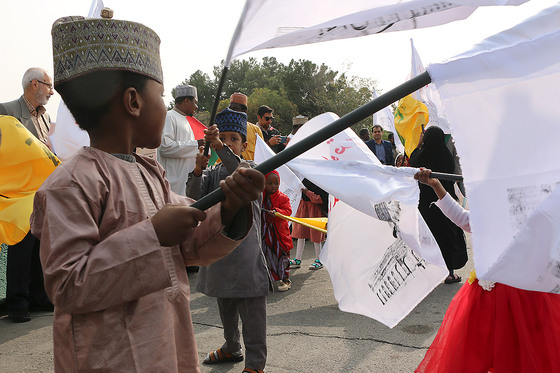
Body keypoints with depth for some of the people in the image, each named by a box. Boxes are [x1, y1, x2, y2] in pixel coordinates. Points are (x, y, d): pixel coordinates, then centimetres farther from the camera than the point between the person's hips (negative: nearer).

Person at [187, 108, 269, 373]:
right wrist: (198, 170, -22)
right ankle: (231, 348, 38)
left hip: (245, 251, -5)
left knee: (251, 309, -2)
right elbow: (194, 199, -6)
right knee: (225, 305, 20)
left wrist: (220, 148, -41)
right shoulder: (212, 173, 11)